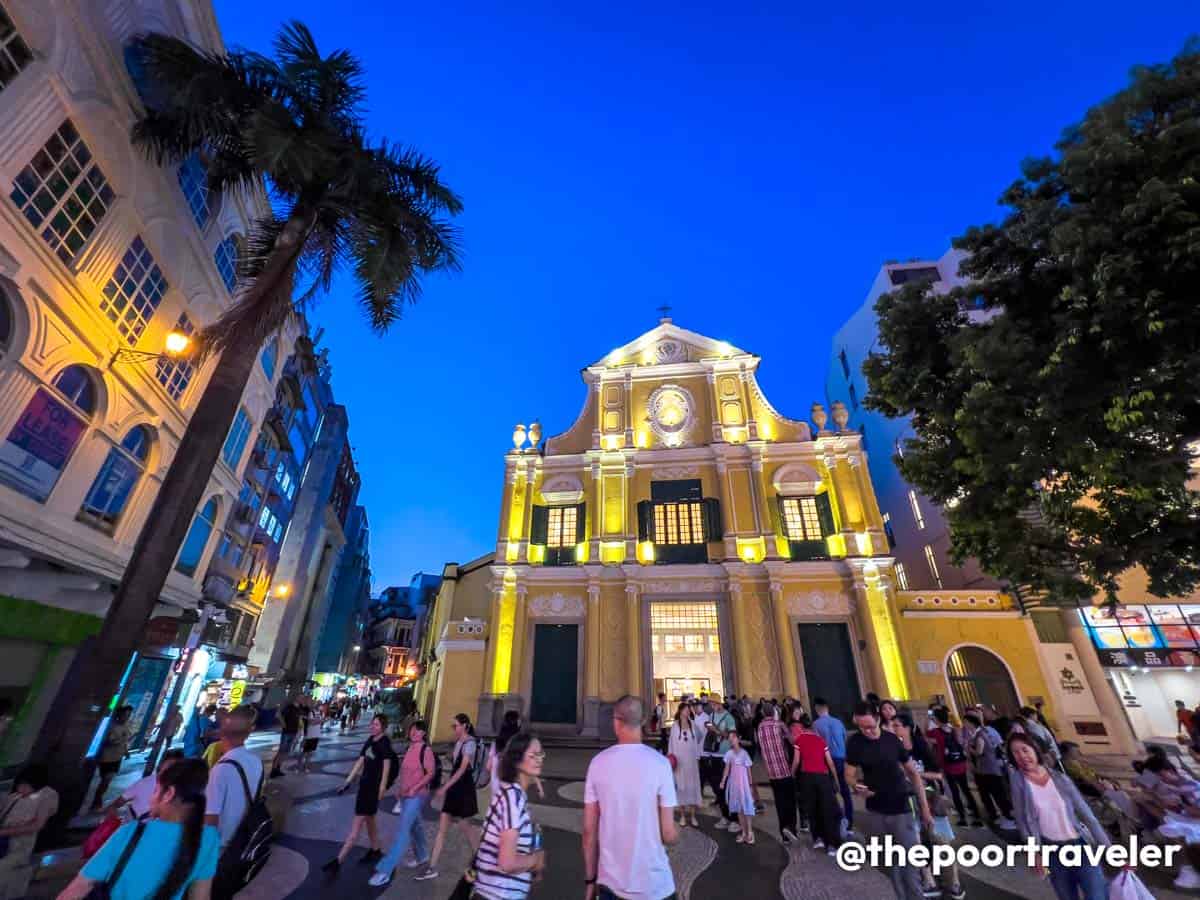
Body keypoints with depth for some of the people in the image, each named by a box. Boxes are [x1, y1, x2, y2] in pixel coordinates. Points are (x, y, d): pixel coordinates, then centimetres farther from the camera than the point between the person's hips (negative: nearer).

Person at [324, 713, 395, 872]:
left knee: (358, 823, -2)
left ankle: (338, 861, 4)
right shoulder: (370, 740, 7)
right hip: (365, 783, 8)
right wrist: (347, 781, 10)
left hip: (374, 787, -8)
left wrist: (382, 789, -19)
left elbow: (386, 767, -17)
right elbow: (360, 762, 13)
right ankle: (376, 851, 35)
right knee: (369, 819, 19)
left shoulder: (385, 743, -16)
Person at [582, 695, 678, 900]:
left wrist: (590, 880, 10)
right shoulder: (659, 763, -16)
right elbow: (669, 835, -12)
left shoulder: (598, 763, -9)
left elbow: (589, 831, -3)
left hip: (609, 882, 1)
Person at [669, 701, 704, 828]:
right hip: (679, 760, -2)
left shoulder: (693, 724, 0)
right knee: (681, 786, 4)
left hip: (692, 759, 2)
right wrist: (670, 756, -9)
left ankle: (693, 816, 14)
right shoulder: (675, 726, -6)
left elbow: (700, 737, 12)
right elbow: (671, 742, -2)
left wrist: (697, 756, 12)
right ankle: (682, 816, 16)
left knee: (693, 786, 4)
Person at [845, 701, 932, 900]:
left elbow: (913, 773, 2)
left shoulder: (892, 739, -8)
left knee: (911, 861, -4)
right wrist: (856, 787, -27)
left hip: (900, 810, 0)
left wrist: (925, 808, 0)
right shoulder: (854, 743, -9)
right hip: (876, 812, 0)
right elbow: (849, 775, -5)